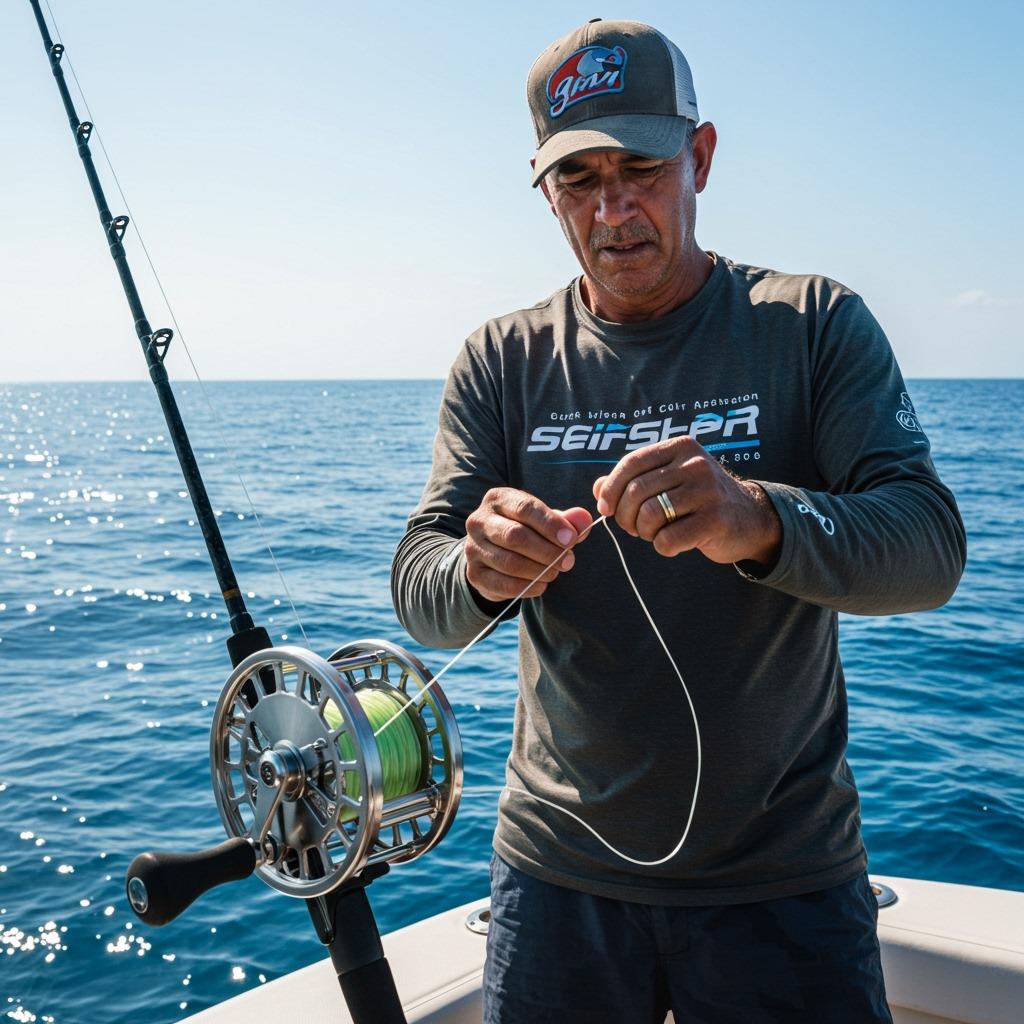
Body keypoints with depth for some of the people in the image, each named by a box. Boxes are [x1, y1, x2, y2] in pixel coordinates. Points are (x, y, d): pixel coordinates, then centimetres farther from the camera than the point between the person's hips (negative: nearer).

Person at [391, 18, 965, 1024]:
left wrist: (761, 521, -36)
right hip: (559, 864, 2)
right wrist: (478, 572, -30)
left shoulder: (814, 324, -5)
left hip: (781, 877, -1)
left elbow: (930, 545, -15)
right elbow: (417, 589, -6)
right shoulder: (503, 361, 0)